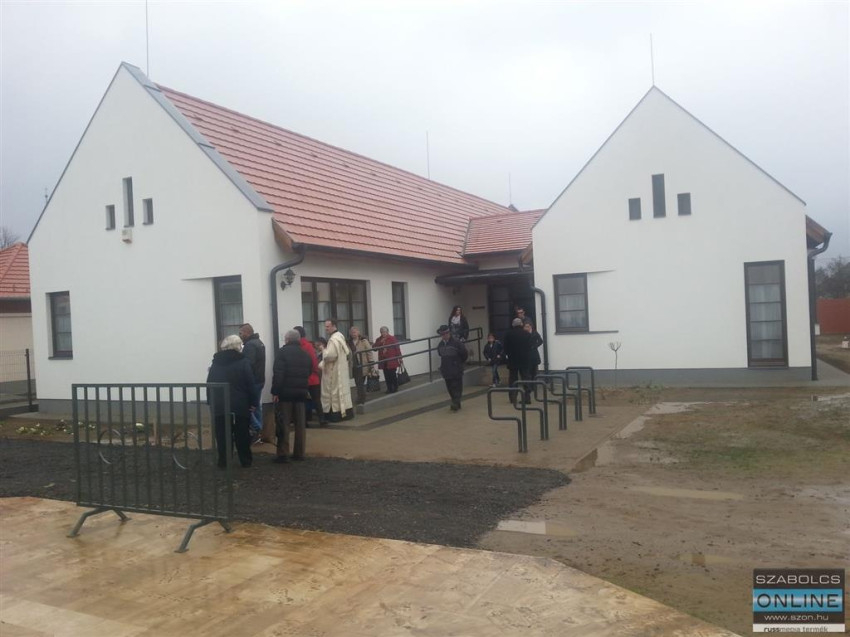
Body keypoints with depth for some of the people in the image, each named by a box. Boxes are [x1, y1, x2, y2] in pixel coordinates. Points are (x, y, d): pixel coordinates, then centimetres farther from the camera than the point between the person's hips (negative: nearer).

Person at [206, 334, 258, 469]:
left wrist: (210, 401, 12)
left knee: (222, 435, 7)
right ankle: (246, 460, 14)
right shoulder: (243, 362, -7)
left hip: (219, 405, 3)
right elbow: (250, 384, -9)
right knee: (242, 435, 7)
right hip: (240, 405, -3)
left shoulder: (215, 363, 7)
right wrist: (253, 402, -3)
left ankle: (222, 461, 8)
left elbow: (209, 383, 8)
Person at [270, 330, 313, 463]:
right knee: (300, 424, 10)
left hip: (285, 392, -5)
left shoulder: (282, 352, -6)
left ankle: (283, 454, -2)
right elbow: (309, 374, 14)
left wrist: (275, 392, -13)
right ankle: (299, 453, 13)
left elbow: (278, 374, -14)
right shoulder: (306, 355, 14)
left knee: (283, 424, -1)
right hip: (301, 392, 5)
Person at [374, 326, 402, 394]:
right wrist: (380, 342, -12)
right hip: (383, 361, 5)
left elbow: (397, 348, -4)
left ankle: (395, 388, 11)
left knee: (392, 375, -4)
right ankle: (389, 388, 14)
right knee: (386, 375, 4)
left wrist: (399, 357, -7)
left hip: (391, 360, -4)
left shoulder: (393, 338, -4)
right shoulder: (378, 340, 11)